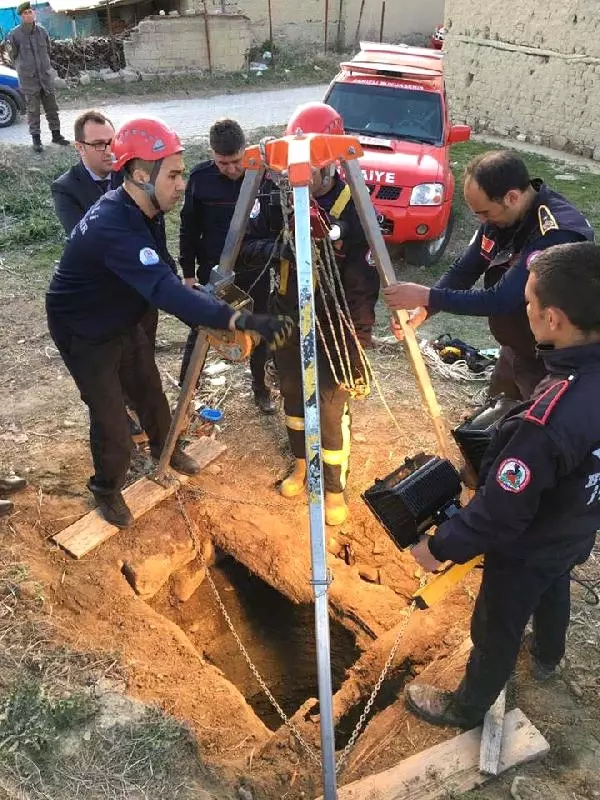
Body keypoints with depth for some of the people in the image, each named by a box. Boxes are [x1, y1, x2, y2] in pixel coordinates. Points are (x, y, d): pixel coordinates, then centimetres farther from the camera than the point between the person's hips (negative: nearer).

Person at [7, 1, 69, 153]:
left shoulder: (42, 31, 2)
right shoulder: (14, 34, -8)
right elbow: (14, 55, 1)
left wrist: (44, 66, 15)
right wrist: (25, 68, 8)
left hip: (46, 76, 3)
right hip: (28, 78, -3)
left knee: (52, 108, 9)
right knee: (33, 110, 1)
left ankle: (56, 135, 21)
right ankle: (36, 139, 6)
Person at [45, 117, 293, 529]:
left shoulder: (145, 210, -9)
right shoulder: (113, 226, -38)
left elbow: (162, 276, 5)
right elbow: (165, 291, -50)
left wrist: (197, 293, -10)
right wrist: (242, 320, -59)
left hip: (123, 321, 8)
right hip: (84, 330, -8)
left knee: (149, 389, 19)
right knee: (110, 414, 0)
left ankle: (165, 448, 45)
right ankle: (107, 489, 25)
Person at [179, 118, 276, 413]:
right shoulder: (200, 177, -10)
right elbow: (189, 228, -2)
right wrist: (188, 272, -2)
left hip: (255, 269, 1)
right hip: (213, 269, 0)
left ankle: (260, 386, 32)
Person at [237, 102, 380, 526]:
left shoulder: (353, 208, -18)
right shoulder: (275, 197, -8)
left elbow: (363, 288, -17)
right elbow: (241, 249, -11)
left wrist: (358, 350, -18)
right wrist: (277, 247, -31)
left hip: (332, 327, -4)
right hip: (287, 320, 4)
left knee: (332, 408, 4)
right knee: (293, 396, 18)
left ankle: (335, 486, 26)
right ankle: (301, 464, 43)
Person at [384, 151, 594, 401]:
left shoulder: (558, 234, -34)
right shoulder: (501, 214, -8)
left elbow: (499, 299, -35)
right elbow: (464, 269, -2)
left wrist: (426, 296, -30)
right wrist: (422, 310, -16)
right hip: (514, 348, 8)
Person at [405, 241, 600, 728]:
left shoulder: (547, 422, -44)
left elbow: (499, 513, -31)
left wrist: (440, 547, -15)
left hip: (527, 550, -7)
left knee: (496, 629, 19)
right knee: (553, 590, 36)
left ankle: (468, 707, 47)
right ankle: (547, 656, 66)